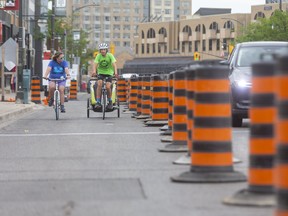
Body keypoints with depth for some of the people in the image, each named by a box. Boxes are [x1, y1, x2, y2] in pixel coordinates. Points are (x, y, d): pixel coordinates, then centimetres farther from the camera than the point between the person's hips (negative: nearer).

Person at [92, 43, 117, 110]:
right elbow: (95, 64, -25)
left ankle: (110, 102, 5)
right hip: (101, 72, 1)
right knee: (99, 84, -24)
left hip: (109, 73, -1)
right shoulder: (98, 56, -12)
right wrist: (94, 71, -45)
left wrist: (115, 72, -43)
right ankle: (98, 102, -21)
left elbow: (114, 64, -26)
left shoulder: (110, 55, -15)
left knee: (108, 87, -18)